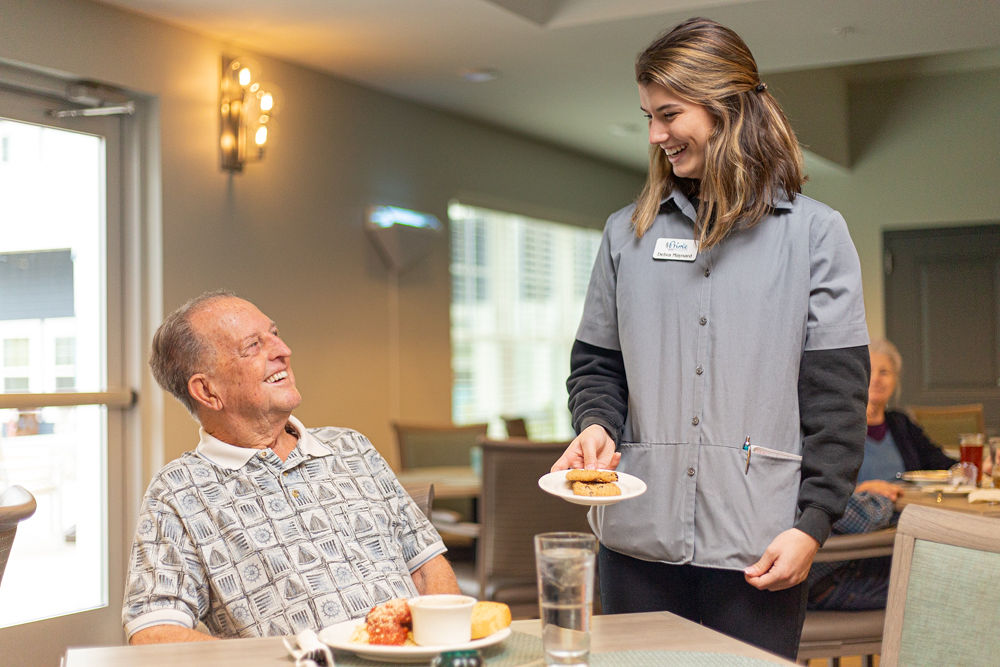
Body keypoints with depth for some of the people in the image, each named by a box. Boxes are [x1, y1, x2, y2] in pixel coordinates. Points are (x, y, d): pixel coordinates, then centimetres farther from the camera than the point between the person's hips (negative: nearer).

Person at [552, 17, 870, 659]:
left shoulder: (816, 233, 2)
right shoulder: (628, 233, 11)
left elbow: (837, 396, -1)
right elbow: (596, 361, 15)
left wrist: (812, 523, -7)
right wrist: (596, 426, -6)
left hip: (758, 548, -2)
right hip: (638, 539, 3)